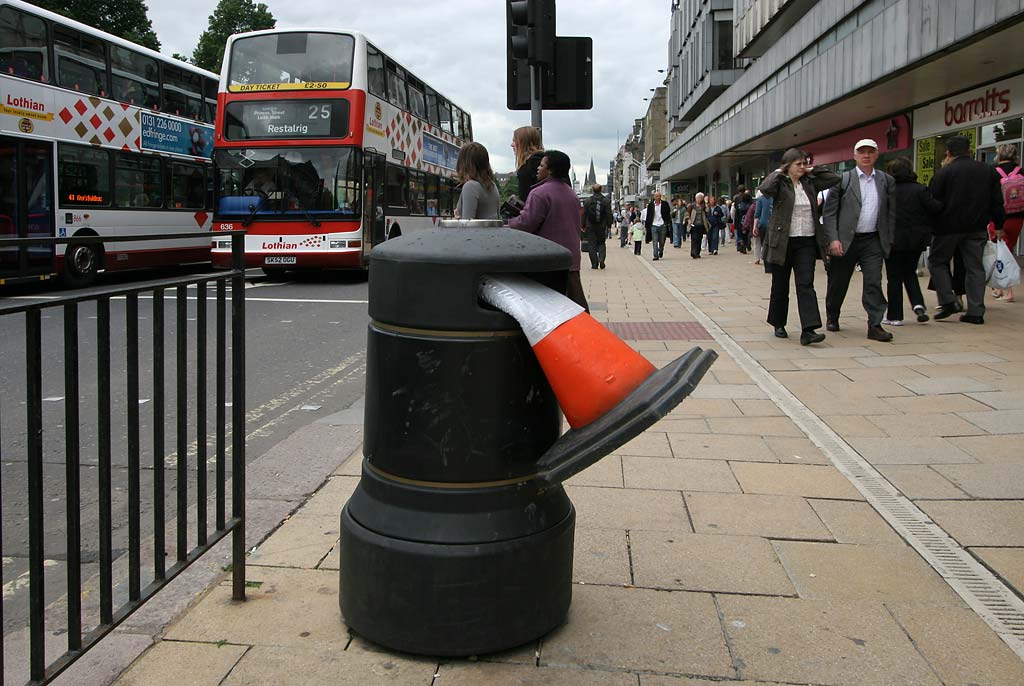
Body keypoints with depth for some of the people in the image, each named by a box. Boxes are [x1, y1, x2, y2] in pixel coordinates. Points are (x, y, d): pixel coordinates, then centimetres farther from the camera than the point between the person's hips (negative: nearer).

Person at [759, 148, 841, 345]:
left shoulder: (809, 183, 10)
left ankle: (808, 330, -15)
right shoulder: (780, 183, -4)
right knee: (780, 286, 10)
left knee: (806, 285, -8)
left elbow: (835, 179, 9)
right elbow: (765, 188, -25)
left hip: (807, 242, 3)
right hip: (782, 242, -3)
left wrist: (812, 171, 6)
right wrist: (779, 172, -11)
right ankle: (778, 324, 27)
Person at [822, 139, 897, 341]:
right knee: (838, 283, 10)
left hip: (873, 241, 2)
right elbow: (829, 212, -4)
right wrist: (833, 239, -12)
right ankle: (832, 318, 31)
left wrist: (889, 240, 5)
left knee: (874, 283, -6)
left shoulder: (886, 180, 9)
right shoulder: (842, 179, -1)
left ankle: (875, 325, -3)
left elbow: (891, 212, 11)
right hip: (845, 241, -1)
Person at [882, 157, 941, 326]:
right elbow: (935, 208, -11)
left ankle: (894, 316, 8)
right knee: (910, 273, 20)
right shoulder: (919, 189, -6)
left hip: (893, 240, -2)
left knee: (894, 278, 6)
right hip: (915, 240, 2)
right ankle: (918, 304, 1)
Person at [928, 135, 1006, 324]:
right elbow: (997, 202, 9)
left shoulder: (943, 173, -7)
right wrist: (999, 226, 16)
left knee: (937, 261, 12)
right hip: (977, 228, 4)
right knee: (974, 267, 8)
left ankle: (948, 302, 0)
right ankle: (976, 312, 6)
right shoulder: (989, 171, 8)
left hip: (949, 227, -4)